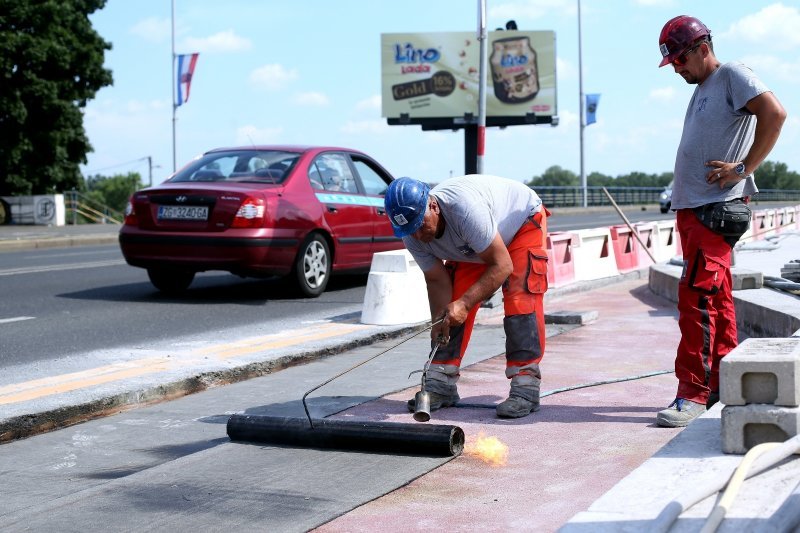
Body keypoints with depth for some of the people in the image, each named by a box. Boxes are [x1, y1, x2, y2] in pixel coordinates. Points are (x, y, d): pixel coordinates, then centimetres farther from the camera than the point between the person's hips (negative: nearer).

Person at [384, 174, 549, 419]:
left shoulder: (464, 208, -44)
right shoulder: (413, 234, -23)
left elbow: (502, 265, -37)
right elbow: (437, 281, -14)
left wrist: (465, 303, -42)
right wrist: (439, 322, -28)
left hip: (524, 221, -6)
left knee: (520, 300, -21)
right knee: (453, 305, -6)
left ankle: (525, 388, -21)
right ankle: (440, 384, 1)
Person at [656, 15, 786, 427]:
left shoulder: (732, 76, -6)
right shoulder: (702, 89, 21)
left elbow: (774, 114, -20)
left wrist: (744, 168, -20)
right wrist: (682, 198, 14)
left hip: (717, 209, -10)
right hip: (692, 209, 10)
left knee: (696, 296, -14)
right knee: (716, 298, 13)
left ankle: (694, 393, -12)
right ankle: (724, 383, 20)